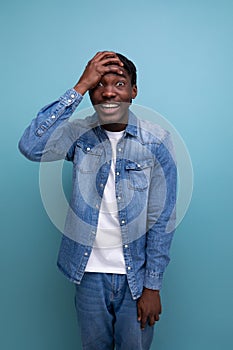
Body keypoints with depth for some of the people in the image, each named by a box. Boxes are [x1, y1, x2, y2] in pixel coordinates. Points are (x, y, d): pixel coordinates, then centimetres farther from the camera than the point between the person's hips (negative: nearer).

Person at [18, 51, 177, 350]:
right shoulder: (80, 134, -6)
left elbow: (161, 218, -9)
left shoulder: (157, 141, -11)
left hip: (136, 272, -1)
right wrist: (79, 87, -25)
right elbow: (31, 146, -27)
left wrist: (152, 286, -7)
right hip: (89, 271, 1)